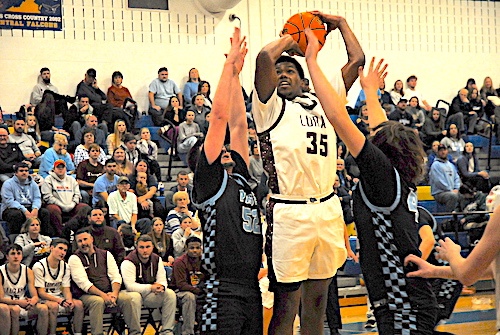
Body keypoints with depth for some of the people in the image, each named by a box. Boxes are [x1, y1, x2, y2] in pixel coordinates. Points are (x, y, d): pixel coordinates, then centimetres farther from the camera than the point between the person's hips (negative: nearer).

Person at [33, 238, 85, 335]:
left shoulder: (65, 267, 6)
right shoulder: (39, 266, -11)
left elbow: (66, 289, 3)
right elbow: (41, 293, -15)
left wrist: (69, 300, -21)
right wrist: (59, 300, -29)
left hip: (59, 297, 5)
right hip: (44, 299, -5)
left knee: (78, 304, -21)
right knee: (54, 305, -37)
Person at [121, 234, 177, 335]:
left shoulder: (157, 259, 5)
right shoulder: (129, 262, -14)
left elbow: (162, 280, 2)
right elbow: (130, 286, -23)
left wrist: (161, 287, -25)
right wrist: (150, 288, -33)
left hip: (151, 296, 5)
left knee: (170, 294, -18)